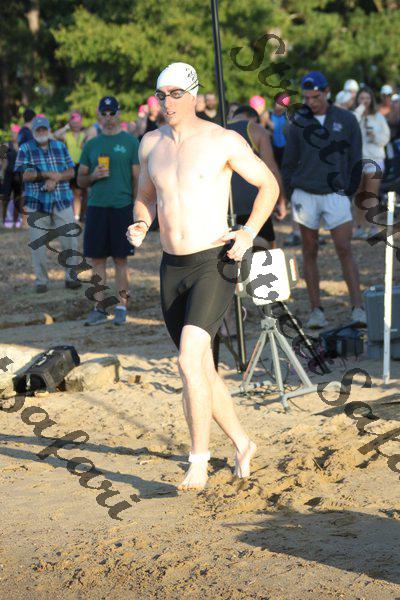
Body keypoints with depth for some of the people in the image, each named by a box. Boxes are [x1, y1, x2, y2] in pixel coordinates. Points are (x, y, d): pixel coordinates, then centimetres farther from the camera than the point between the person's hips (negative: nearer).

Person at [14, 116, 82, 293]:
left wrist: (55, 179, -11)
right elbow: (25, 175, -5)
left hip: (62, 202, 2)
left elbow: (71, 172, 7)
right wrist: (47, 174, -14)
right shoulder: (25, 149, 4)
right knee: (38, 244, -1)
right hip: (36, 203, -2)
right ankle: (41, 280, 9)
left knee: (70, 241, -2)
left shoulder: (60, 147, 11)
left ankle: (71, 277, 10)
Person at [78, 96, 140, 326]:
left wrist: (137, 210, -6)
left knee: (121, 260, 0)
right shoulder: (91, 145, 13)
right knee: (97, 259, 3)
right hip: (96, 207, 3)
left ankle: (121, 307, 6)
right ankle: (99, 308, 9)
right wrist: (93, 176, -6)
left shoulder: (130, 142, 3)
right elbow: (80, 180, 16)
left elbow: (137, 178, 1)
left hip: (122, 207, -3)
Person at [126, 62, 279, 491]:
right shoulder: (151, 143, 7)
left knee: (189, 362, -22)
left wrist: (249, 232, -11)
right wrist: (140, 226, 1)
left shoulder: (224, 141, -8)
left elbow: (269, 184, 2)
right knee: (201, 370, 14)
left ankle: (199, 462, -14)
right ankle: (242, 443, 34)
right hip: (172, 268, 6)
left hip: (214, 266, -6)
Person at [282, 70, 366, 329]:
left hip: (335, 194, -1)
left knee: (345, 250, -9)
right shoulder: (299, 123, 4)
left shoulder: (346, 120, 2)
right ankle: (316, 310, 9)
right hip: (305, 194, 2)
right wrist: (290, 191, 4)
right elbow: (289, 162, 11)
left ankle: (358, 308, -10)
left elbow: (355, 159, 6)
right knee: (310, 253, 4)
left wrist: (351, 190, 2)